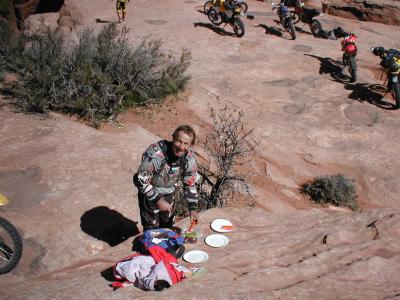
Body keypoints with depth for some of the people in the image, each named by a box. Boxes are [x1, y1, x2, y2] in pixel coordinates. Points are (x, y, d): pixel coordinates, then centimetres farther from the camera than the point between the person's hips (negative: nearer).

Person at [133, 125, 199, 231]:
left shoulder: (190, 158, -19)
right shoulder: (156, 152, -35)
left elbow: (190, 184, -5)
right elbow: (141, 180, -27)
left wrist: (193, 208, -13)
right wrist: (157, 200, -26)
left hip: (170, 195, 5)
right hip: (150, 194, -4)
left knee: (168, 227, 22)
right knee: (151, 230, 7)